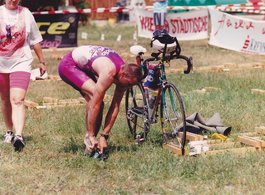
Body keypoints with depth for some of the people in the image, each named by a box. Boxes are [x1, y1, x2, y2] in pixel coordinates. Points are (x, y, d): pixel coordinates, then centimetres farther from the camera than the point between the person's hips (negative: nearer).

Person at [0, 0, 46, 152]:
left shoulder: (26, 14, -1)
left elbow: (35, 40, 8)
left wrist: (42, 61, 12)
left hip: (21, 63, -2)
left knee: (17, 100, -18)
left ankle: (19, 136, -28)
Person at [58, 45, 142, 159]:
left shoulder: (124, 72, -13)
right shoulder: (109, 72, -37)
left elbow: (115, 107, -11)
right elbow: (94, 105, -34)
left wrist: (104, 135, -13)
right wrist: (91, 135, -28)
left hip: (83, 67, 8)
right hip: (68, 65, -8)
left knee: (99, 103, -4)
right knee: (95, 97, -27)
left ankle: (90, 145, 4)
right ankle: (89, 137, -17)